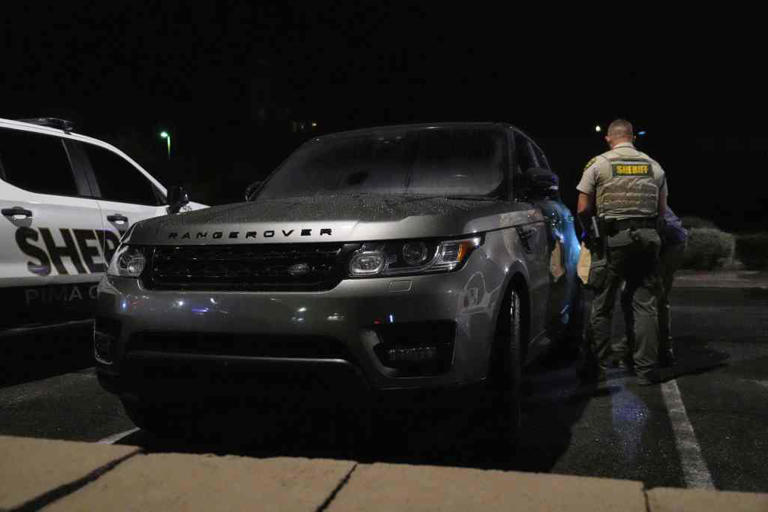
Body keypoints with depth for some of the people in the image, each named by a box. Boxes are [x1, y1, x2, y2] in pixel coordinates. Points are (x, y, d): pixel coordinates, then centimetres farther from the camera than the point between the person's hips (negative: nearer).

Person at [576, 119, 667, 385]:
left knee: (602, 305, 6)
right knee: (645, 305, 6)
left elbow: (583, 209, -3)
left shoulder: (598, 164, 0)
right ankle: (646, 369, 7)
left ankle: (599, 366, 10)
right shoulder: (654, 166, 11)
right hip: (647, 239, 3)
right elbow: (662, 209, 12)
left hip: (612, 240, -3)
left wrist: (588, 231, 15)